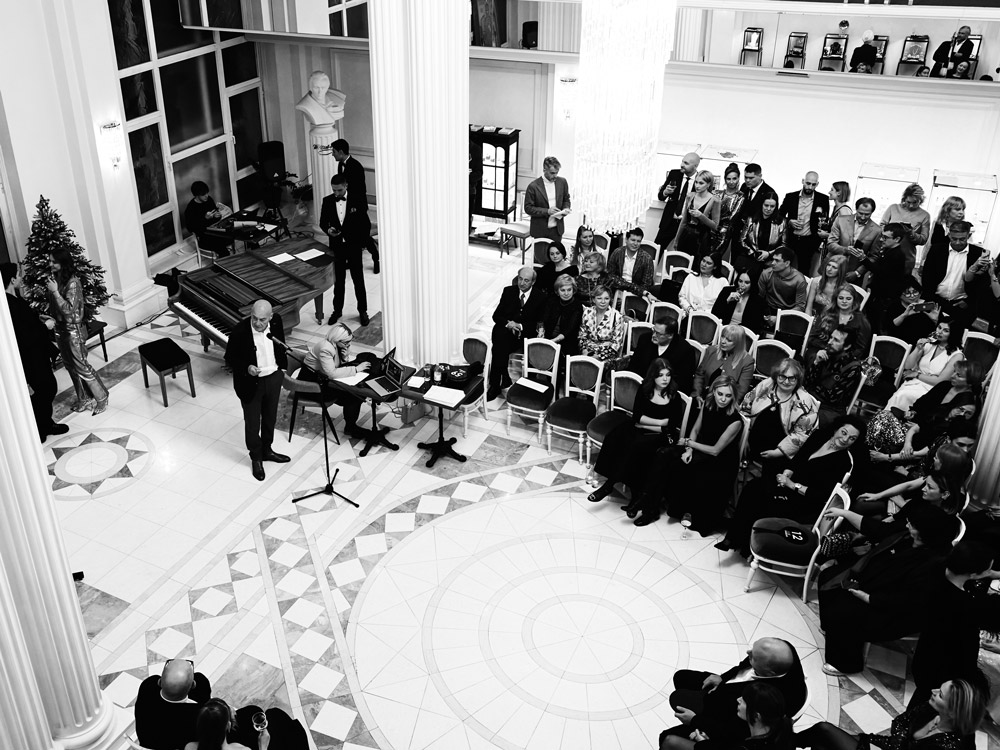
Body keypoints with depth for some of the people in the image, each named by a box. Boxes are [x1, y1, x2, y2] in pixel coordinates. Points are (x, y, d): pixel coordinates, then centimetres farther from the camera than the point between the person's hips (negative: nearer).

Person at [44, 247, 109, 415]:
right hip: (60, 328, 8)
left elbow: (69, 309, -26)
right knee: (70, 366, 16)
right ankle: (84, 398, 30)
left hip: (73, 330, -8)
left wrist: (55, 291, -27)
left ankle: (101, 398, 14)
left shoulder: (72, 282, -21)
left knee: (81, 366, -1)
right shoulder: (54, 278, 2)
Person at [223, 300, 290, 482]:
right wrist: (246, 368, -29)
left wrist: (283, 367, 11)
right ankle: (256, 458, 32)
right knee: (252, 422, 11)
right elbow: (230, 358, -13)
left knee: (270, 417, 22)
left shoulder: (276, 321, -13)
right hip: (251, 383, -4)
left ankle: (266, 450, 44)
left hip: (273, 378, 4)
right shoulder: (239, 331, -25)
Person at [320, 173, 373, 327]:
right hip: (337, 246, 2)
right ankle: (337, 310, 25)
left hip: (354, 245, -2)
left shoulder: (357, 200, -7)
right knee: (338, 280, 12)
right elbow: (322, 222, 6)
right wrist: (328, 230, -15)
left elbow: (366, 223, -2)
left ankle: (363, 311, 16)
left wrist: (364, 242, -4)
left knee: (358, 279, 5)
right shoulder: (327, 201, -1)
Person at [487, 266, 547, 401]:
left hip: (524, 335, -2)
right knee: (500, 336, -32)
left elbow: (537, 324, -1)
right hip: (504, 331, 2)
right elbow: (496, 315, 7)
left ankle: (495, 385, -16)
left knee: (499, 346, -28)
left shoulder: (540, 297, 2)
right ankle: (504, 378, -22)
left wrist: (521, 326, -18)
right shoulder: (508, 291, 8)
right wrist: (507, 323, -14)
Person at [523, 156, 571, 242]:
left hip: (557, 229, 3)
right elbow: (528, 208, -10)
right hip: (540, 231, -3)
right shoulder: (533, 186, -12)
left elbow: (566, 200, 16)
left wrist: (566, 208, -6)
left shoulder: (562, 182, 1)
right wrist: (547, 211, -20)